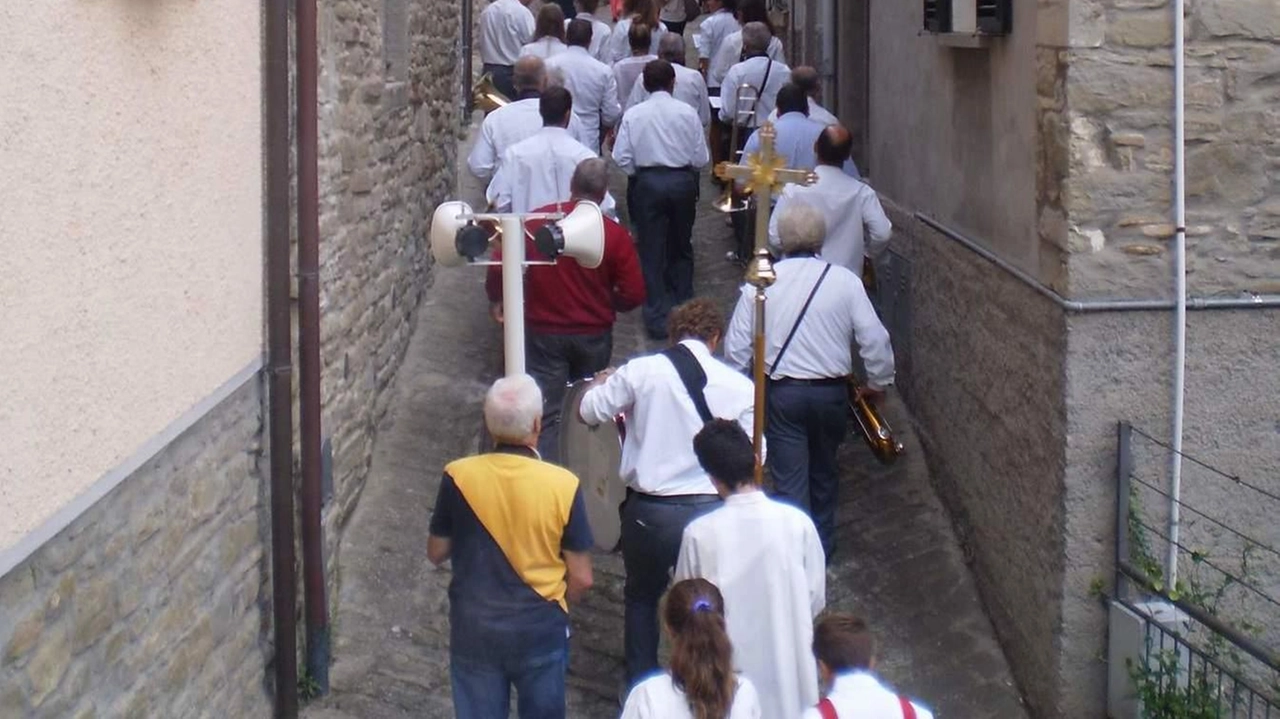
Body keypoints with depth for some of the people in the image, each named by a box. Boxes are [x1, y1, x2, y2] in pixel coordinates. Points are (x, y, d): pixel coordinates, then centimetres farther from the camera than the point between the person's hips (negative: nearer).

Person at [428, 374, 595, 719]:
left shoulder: (458, 477, -13)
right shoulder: (562, 485, -16)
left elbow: (436, 553, 1)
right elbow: (581, 579, -9)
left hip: (474, 630, 1)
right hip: (540, 629, -1)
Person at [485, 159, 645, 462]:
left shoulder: (537, 221, -8)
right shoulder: (615, 235, -11)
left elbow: (500, 264, -8)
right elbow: (634, 294, -10)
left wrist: (497, 299, 12)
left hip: (544, 332, -1)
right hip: (594, 334, 1)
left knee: (545, 413, 2)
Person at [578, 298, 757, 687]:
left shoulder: (640, 371, -9)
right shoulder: (739, 385, -7)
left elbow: (589, 411, 2)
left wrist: (603, 383, 23)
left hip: (650, 512, 0)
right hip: (711, 511, 0)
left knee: (642, 596, 24)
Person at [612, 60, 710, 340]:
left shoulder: (633, 115, -7)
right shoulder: (688, 113, -6)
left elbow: (622, 158, -6)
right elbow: (701, 157, -3)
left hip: (648, 183, -1)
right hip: (683, 182, 1)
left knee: (652, 250, 5)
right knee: (681, 246, 19)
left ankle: (658, 317, 3)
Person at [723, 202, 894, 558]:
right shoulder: (845, 281, -8)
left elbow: (736, 345, -3)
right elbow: (875, 339, -6)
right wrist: (879, 382, 11)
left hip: (781, 391, -1)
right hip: (831, 391, 1)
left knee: (790, 478, 3)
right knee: (824, 472, 21)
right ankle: (822, 547, 34)